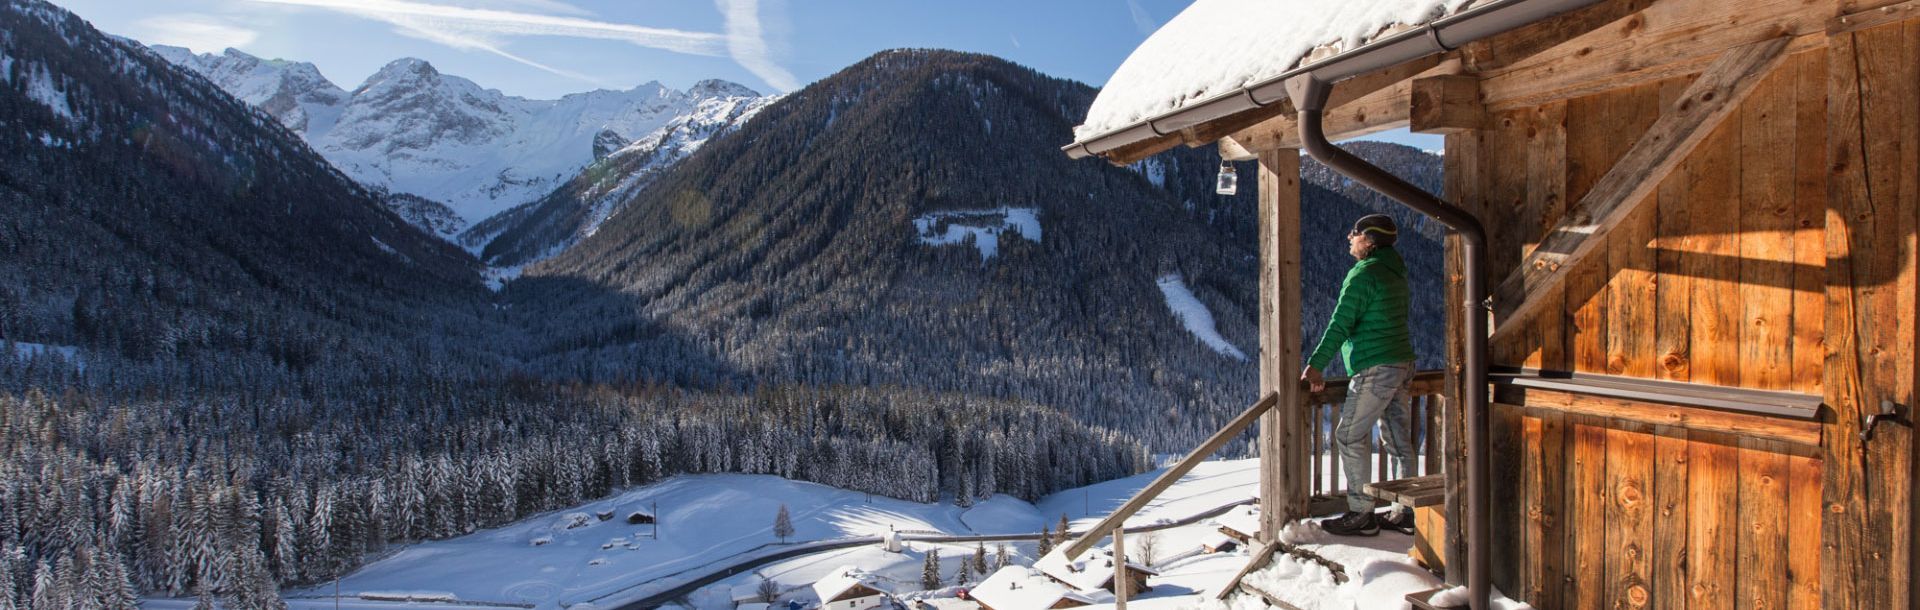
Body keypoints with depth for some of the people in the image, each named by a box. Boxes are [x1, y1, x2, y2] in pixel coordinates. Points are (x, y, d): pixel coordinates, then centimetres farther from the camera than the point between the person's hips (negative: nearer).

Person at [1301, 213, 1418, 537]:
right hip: (1402, 365, 10)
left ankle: (1361, 515, -3)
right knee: (1398, 440, 12)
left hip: (1375, 370, -10)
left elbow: (1340, 324, -18)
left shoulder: (1363, 274, -13)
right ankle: (1408, 512, 16)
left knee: (1350, 437, -5)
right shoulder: (1395, 274, 16)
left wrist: (1315, 365, -18)